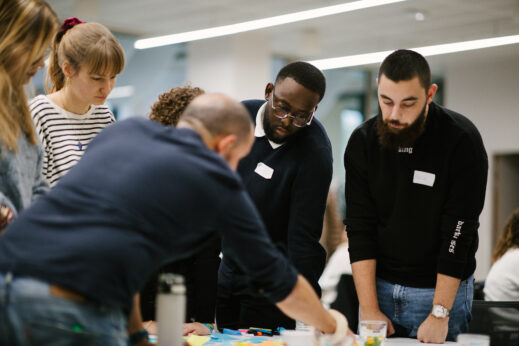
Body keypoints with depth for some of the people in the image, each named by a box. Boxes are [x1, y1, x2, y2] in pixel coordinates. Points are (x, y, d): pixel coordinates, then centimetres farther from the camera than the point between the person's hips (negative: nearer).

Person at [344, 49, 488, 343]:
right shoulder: (363, 142, -3)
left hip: (442, 288, -3)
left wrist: (439, 314, -18)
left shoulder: (462, 140, -14)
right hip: (380, 287, 3)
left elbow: (458, 233, -16)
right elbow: (360, 227, -5)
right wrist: (369, 310, -11)